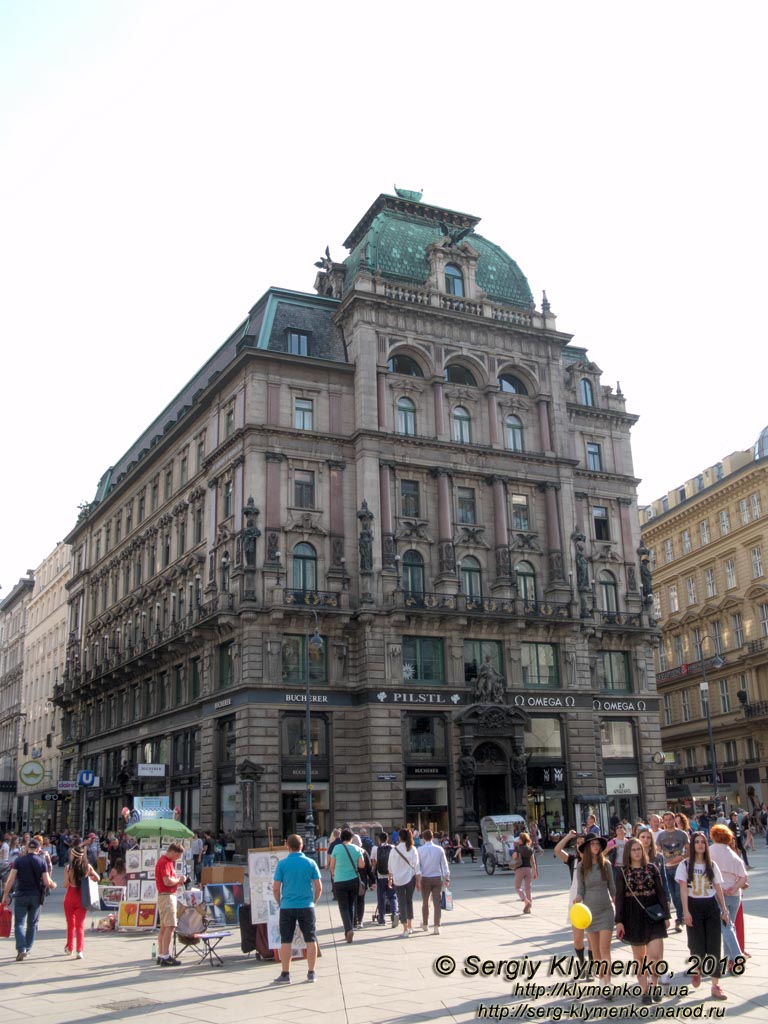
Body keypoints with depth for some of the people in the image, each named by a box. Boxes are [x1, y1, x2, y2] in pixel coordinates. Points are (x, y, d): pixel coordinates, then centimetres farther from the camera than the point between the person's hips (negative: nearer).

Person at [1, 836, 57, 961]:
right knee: (32, 923, 15)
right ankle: (28, 949, 20)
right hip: (36, 896, 1)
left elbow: (10, 879, -11)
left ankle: (21, 949, -14)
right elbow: (47, 882, -6)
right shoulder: (41, 862, -2)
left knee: (19, 923, 1)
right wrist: (53, 885, 14)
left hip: (21, 896, -1)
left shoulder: (18, 860, -3)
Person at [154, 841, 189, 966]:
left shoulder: (168, 861, 16)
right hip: (167, 896, -11)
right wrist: (179, 879, -10)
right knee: (170, 926, -12)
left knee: (164, 927, 13)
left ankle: (160, 955, 19)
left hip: (165, 896, 11)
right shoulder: (165, 862, -17)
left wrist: (177, 880, 9)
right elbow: (167, 881, -26)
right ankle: (165, 957, -14)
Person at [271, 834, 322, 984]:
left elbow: (275, 888, -4)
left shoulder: (282, 864, -5)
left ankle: (285, 974, 10)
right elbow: (319, 887, -1)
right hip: (306, 906, 1)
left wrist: (279, 903, 10)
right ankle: (311, 973, 13)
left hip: (287, 907, -1)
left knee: (286, 941, 7)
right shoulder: (310, 863, -1)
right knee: (311, 940, 10)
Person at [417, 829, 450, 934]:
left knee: (425, 902, 16)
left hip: (425, 879, 0)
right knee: (437, 903, 2)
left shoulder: (420, 850, -7)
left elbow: (417, 865, -5)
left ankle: (425, 925, 31)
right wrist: (447, 878, 7)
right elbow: (444, 865, 0)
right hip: (437, 878, 0)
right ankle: (436, 927, -4)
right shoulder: (439, 849, -3)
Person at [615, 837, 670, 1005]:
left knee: (656, 956, -9)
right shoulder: (623, 872, 0)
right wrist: (619, 921, -5)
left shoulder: (652, 868, 2)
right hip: (633, 917, 0)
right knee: (639, 957, 7)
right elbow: (619, 897, 0)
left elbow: (661, 892, 5)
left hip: (653, 915, 0)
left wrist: (666, 915, 1)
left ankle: (654, 984, 17)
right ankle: (645, 991, 18)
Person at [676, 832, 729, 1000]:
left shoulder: (712, 865, 7)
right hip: (694, 906, -2)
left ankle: (715, 986, 1)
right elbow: (683, 889, -6)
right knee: (698, 945, 1)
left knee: (714, 947, -2)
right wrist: (685, 911, -13)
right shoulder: (685, 865, -1)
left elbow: (718, 889, 10)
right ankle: (697, 969, 34)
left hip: (711, 906, 2)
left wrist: (724, 910, 6)